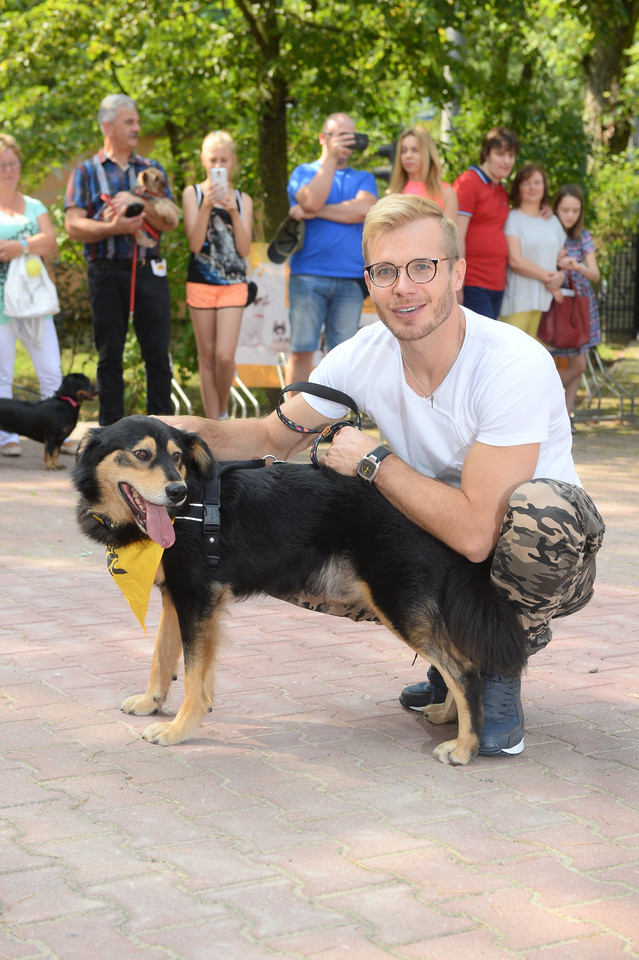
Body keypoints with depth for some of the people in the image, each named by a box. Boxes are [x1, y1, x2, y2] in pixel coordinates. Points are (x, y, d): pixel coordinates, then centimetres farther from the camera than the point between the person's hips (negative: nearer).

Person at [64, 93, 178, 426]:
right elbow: (74, 226, -3)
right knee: (109, 355, 4)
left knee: (158, 354, 0)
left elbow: (170, 221, 4)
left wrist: (137, 201, -11)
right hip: (107, 272, -1)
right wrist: (114, 227, -16)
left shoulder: (152, 169, 14)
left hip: (149, 271, 2)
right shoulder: (87, 172, 8)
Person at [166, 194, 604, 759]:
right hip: (435, 544, 5)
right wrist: (195, 430, -16)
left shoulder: (515, 366, -28)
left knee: (540, 505, -39)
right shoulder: (362, 358, -9)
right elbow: (274, 438, 5)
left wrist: (373, 460, -22)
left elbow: (474, 532, -33)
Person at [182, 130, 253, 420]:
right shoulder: (193, 194, 3)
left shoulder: (242, 200, 9)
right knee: (207, 356, 3)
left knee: (225, 355, -12)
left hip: (233, 284, 0)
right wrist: (207, 206, -18)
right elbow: (195, 244, -7)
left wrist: (234, 213, -12)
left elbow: (244, 250, 0)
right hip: (201, 283, 0)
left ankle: (222, 410, 13)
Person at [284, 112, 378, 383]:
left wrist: (315, 212, -7)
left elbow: (364, 210, -6)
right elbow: (312, 200, -10)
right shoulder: (304, 173, 12)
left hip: (350, 279, 2)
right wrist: (330, 158, -6)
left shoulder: (363, 179, 16)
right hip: (308, 277, -2)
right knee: (302, 350, -3)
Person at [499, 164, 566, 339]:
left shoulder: (552, 221, 20)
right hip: (518, 301, -5)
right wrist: (547, 276, -7)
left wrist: (560, 276, -1)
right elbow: (515, 260, -9)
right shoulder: (512, 218, 0)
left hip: (547, 299, 5)